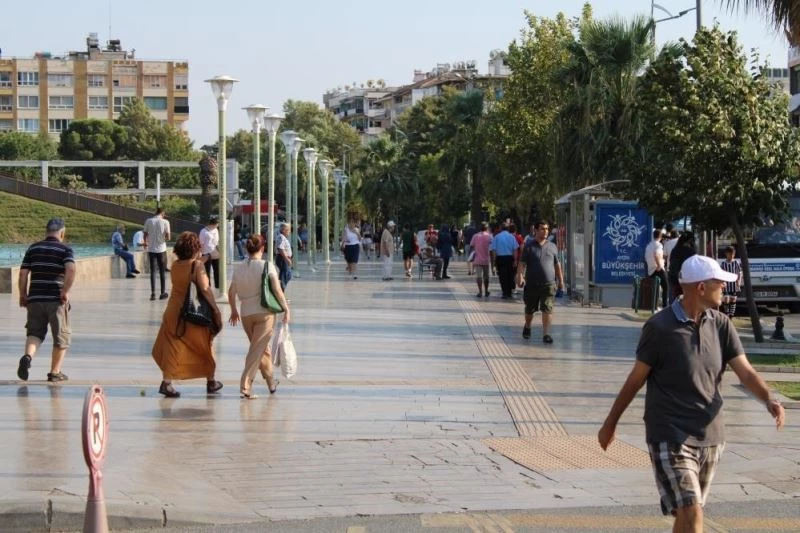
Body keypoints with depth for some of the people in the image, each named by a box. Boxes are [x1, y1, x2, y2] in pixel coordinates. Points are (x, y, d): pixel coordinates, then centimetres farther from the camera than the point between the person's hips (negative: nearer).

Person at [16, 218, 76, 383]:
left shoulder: (33, 248, 10)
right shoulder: (65, 250, -1)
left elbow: (23, 274, 6)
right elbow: (71, 270, -19)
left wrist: (22, 295, 15)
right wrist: (66, 291, -11)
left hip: (35, 299, 3)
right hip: (56, 300, -3)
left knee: (35, 333, 10)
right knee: (61, 336, 12)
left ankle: (28, 356, -20)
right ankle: (55, 372, 15)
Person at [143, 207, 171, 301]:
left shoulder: (149, 221, -1)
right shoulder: (165, 222, -6)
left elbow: (145, 235, 4)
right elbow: (168, 237, -10)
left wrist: (146, 243, 25)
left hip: (151, 249, 1)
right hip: (161, 249, -1)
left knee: (152, 271, 6)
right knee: (162, 272, 9)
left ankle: (153, 293, 1)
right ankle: (163, 293, 13)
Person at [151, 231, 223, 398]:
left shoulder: (175, 266, 1)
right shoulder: (197, 265, -15)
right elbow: (204, 289, -22)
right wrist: (214, 307, -11)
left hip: (174, 311, 4)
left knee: (172, 347, 6)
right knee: (205, 346, 14)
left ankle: (166, 382, -8)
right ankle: (211, 382, 26)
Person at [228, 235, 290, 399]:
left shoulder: (239, 268, 4)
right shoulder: (267, 266, -8)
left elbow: (231, 293, 7)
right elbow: (277, 290, -13)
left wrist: (234, 311, 21)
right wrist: (286, 308, -3)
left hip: (245, 313, 5)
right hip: (264, 313, -5)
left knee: (262, 348, 20)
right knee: (257, 350, -2)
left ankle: (271, 382, 32)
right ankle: (245, 386, -9)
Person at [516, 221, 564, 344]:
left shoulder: (552, 247, 9)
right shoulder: (528, 246, 1)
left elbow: (557, 265, 16)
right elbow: (522, 263, -4)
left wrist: (561, 280, 15)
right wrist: (520, 276, -19)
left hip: (549, 284, 1)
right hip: (532, 284, -1)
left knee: (547, 310, -11)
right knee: (529, 309, 14)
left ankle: (546, 334, -10)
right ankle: (527, 327, 40)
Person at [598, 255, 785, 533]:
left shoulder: (722, 325, 4)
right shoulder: (660, 327, -12)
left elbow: (745, 371, -2)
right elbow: (636, 379, -3)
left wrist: (769, 399, -21)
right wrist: (610, 423, 4)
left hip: (710, 437, 6)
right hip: (671, 439, -6)